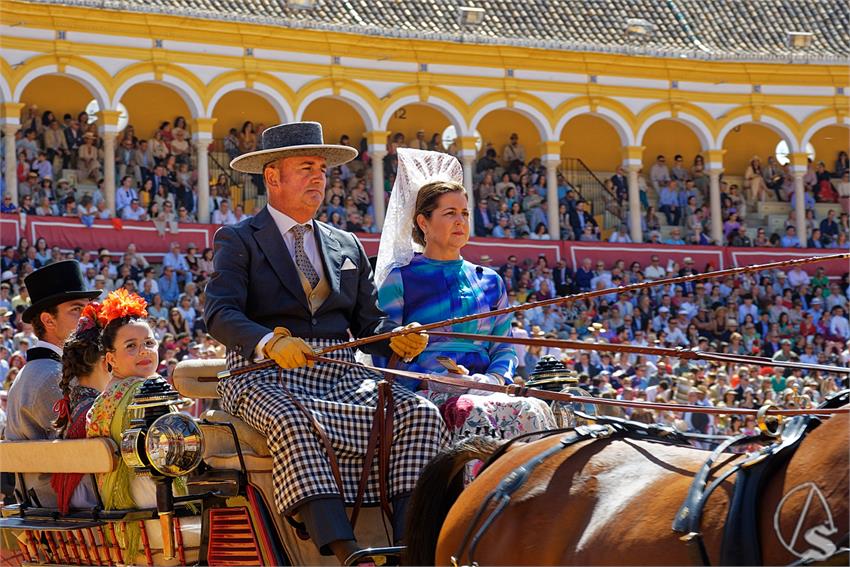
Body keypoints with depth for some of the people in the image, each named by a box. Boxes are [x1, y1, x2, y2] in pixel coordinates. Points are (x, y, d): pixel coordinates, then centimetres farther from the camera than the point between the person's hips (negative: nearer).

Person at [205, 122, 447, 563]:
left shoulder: (347, 246, 23)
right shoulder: (238, 241, 7)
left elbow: (366, 322, 20)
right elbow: (219, 313, -9)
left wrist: (397, 340, -5)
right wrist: (270, 342, -30)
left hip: (339, 374, 5)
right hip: (265, 374, -5)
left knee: (419, 413, -20)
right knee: (292, 423, -38)